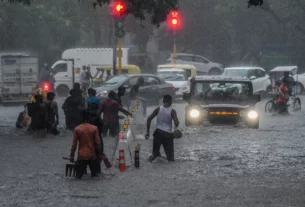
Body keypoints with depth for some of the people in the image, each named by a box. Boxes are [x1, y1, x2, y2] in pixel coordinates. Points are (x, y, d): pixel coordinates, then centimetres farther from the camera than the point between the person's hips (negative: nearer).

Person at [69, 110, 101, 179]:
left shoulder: (77, 129, -4)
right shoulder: (94, 128, -3)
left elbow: (74, 144, -1)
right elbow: (98, 143, -2)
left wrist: (71, 156, 6)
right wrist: (99, 153, 9)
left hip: (81, 156, -1)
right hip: (92, 155, 1)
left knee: (78, 176, 0)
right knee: (94, 174, 11)